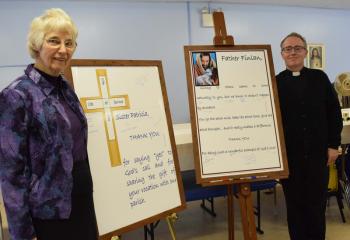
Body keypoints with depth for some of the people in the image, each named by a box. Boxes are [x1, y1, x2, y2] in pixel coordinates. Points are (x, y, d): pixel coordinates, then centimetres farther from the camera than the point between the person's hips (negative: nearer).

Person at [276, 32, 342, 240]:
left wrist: (333, 145, 0)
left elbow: (334, 112, 6)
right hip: (289, 155, -1)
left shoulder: (319, 78, 5)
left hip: (318, 152, 1)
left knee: (317, 203, 10)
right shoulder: (275, 83, -1)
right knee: (295, 204, 10)